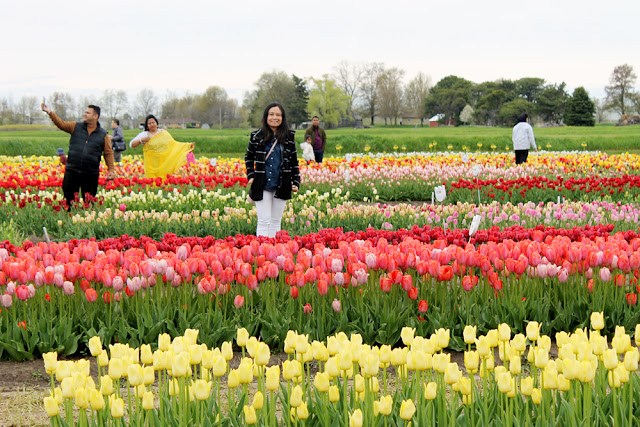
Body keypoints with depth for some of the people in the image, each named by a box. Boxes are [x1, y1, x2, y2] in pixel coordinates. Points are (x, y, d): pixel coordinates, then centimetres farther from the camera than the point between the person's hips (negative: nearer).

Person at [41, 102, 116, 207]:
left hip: (91, 174, -1)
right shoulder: (76, 127, 8)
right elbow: (62, 124, -1)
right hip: (72, 171, 1)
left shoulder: (103, 135, 7)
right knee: (68, 200, 3)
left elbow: (108, 153, 9)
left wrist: (111, 170, 0)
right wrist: (50, 113, -14)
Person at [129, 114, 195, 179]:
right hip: (152, 165, -2)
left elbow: (173, 144, 12)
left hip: (165, 163, 2)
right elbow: (132, 145, 6)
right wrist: (141, 140, -10)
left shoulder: (164, 132, 12)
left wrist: (188, 145, 4)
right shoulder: (144, 134, 6)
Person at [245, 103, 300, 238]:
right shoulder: (257, 136, 0)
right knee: (264, 221, -5)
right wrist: (250, 176, 3)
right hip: (262, 186, -2)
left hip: (281, 186, 2)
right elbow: (248, 158, 14)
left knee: (276, 221, 8)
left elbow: (294, 161, 12)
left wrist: (296, 182, 6)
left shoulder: (289, 136, 5)